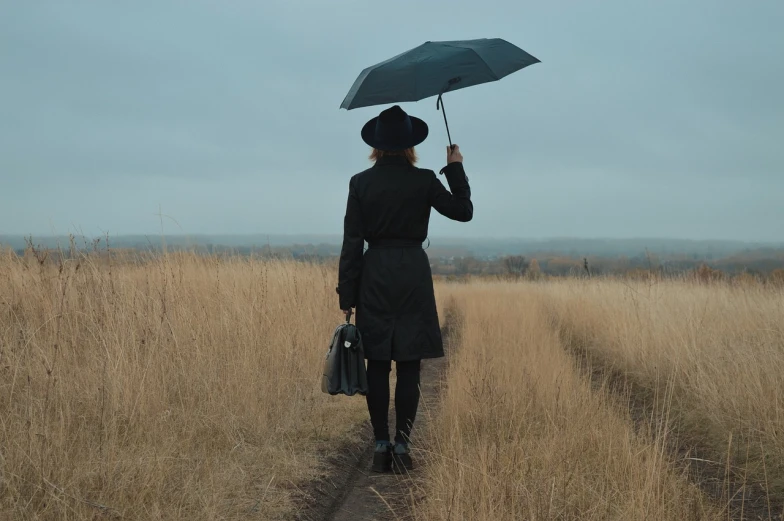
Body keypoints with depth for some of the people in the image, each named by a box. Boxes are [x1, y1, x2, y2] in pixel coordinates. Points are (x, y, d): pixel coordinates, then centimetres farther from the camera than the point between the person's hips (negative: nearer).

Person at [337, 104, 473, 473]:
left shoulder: (360, 183, -1)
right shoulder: (424, 181, -4)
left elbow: (351, 243, -1)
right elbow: (463, 211, 8)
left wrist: (347, 296, 3)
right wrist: (456, 168, 16)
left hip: (374, 278, 1)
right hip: (413, 276, -1)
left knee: (377, 366, 6)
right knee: (408, 367, 3)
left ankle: (381, 446, 6)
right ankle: (401, 447, 3)